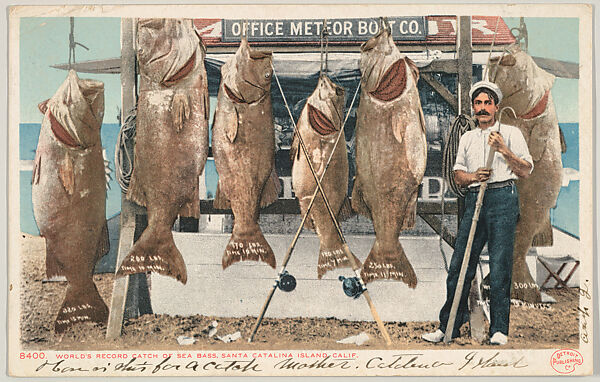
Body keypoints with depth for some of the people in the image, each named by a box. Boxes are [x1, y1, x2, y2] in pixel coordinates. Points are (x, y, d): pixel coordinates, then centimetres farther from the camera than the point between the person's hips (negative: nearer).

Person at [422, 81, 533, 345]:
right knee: (459, 264, -2)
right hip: (474, 199, 4)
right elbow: (458, 174, 18)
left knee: (500, 265, -7)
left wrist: (503, 150, -10)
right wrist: (472, 176, -4)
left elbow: (526, 170, 3)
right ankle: (448, 326, 4)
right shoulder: (467, 138, 23)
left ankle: (499, 329, 1)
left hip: (503, 198, -4)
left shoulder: (511, 133, 10)